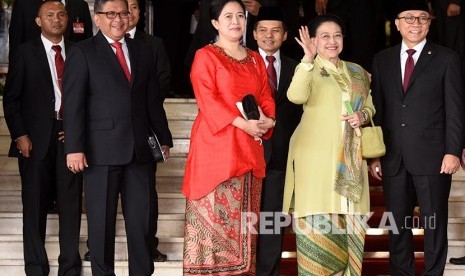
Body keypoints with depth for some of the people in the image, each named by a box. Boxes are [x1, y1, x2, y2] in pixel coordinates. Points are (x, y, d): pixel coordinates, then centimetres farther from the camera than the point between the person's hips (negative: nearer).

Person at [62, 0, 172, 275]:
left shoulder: (143, 50, 14)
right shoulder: (83, 52, 0)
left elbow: (153, 100, 16)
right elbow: (73, 104, -6)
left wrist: (163, 138, 15)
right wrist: (74, 148, -13)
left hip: (140, 148, 4)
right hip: (102, 149, -4)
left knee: (141, 218, 6)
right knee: (102, 220, 4)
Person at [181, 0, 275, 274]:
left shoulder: (256, 59, 18)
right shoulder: (206, 56, -1)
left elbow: (266, 97, 15)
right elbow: (207, 99, -11)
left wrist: (268, 120, -8)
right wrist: (241, 122, -20)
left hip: (248, 148, 6)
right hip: (216, 145, -6)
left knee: (243, 216, 7)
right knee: (214, 213, -7)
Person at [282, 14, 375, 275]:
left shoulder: (356, 72, 16)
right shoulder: (308, 69, 1)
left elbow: (370, 106, 22)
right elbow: (296, 96, -20)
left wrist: (363, 115, 0)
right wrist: (309, 59, -27)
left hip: (349, 157, 4)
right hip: (316, 155, -4)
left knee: (350, 218, 3)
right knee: (317, 219, -8)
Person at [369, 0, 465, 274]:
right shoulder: (383, 59, 11)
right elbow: (378, 109, 11)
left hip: (432, 157, -3)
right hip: (393, 158, 3)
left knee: (435, 223, 3)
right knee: (398, 223, 9)